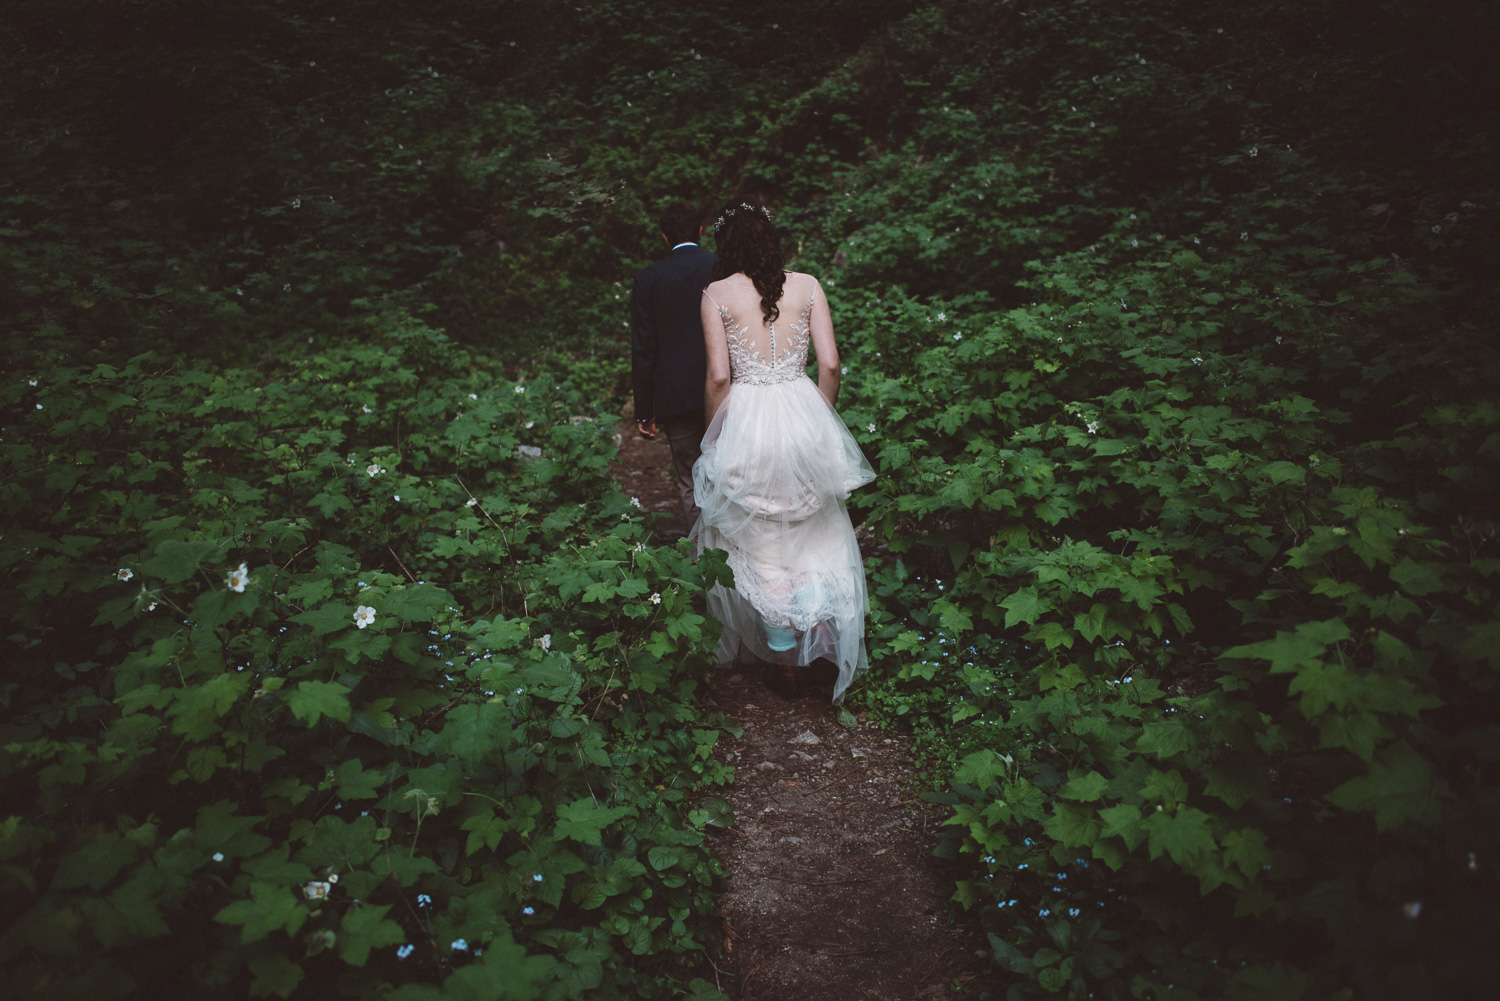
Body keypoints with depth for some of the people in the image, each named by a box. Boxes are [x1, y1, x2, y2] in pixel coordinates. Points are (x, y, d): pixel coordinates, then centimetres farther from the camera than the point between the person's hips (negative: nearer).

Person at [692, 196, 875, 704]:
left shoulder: (717, 294, -5)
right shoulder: (806, 286, 1)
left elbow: (718, 376, -9)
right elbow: (830, 364, -3)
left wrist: (715, 437, 4)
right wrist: (820, 417, 12)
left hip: (746, 421, -2)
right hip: (803, 414, 2)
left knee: (761, 545, 12)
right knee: (810, 536, 19)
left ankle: (782, 656, 23)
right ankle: (816, 640, 23)